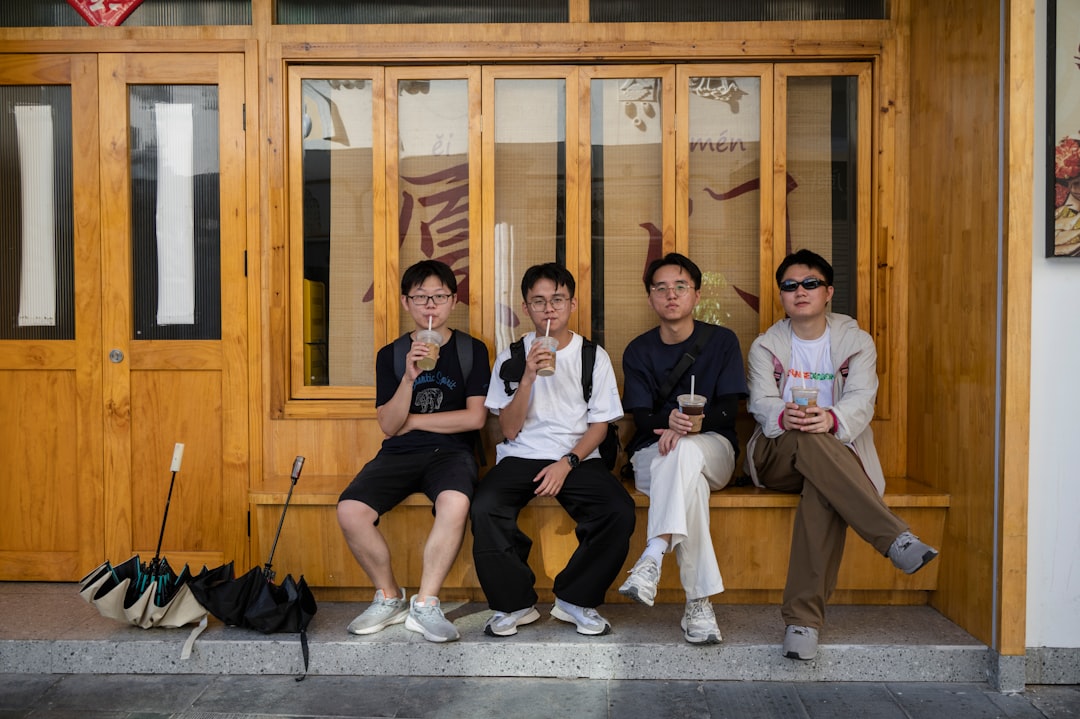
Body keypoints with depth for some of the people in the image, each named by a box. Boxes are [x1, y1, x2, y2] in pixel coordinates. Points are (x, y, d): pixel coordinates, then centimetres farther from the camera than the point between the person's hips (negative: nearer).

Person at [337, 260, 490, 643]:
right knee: (349, 511, -25)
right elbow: (389, 426, 2)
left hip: (451, 450, -2)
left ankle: (425, 604, -18)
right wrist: (409, 377, -14)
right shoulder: (391, 355, 10)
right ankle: (389, 598, -1)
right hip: (399, 453, 2)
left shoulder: (471, 350, 7)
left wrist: (412, 420, 0)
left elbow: (475, 418, -3)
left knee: (455, 502, -37)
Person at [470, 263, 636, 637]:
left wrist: (567, 463, -13)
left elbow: (599, 425, 4)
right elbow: (509, 429, 0)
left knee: (620, 511, -27)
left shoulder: (594, 356, 6)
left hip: (577, 458, 0)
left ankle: (576, 599, -4)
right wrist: (528, 377, -14)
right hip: (520, 457, 0)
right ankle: (515, 603, -7)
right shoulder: (511, 357, 6)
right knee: (484, 508, -30)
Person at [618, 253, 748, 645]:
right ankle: (698, 603, -42)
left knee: (682, 453, -38)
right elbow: (642, 418, -1)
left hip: (712, 450, 0)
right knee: (688, 479, -36)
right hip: (652, 454, 1)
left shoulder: (722, 341, 6)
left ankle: (653, 556, -49)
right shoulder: (638, 351, 9)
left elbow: (727, 410, -2)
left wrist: (691, 424, -25)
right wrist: (670, 420, -27)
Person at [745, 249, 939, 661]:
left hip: (836, 455, 0)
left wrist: (832, 419, -33)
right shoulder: (766, 346, 13)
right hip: (776, 457, 1)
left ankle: (803, 618, -40)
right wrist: (783, 416, -31)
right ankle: (895, 537, -43)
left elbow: (862, 399, -7)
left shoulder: (856, 342, 11)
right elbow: (761, 402, -5)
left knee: (822, 489, -38)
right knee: (808, 440, -37)